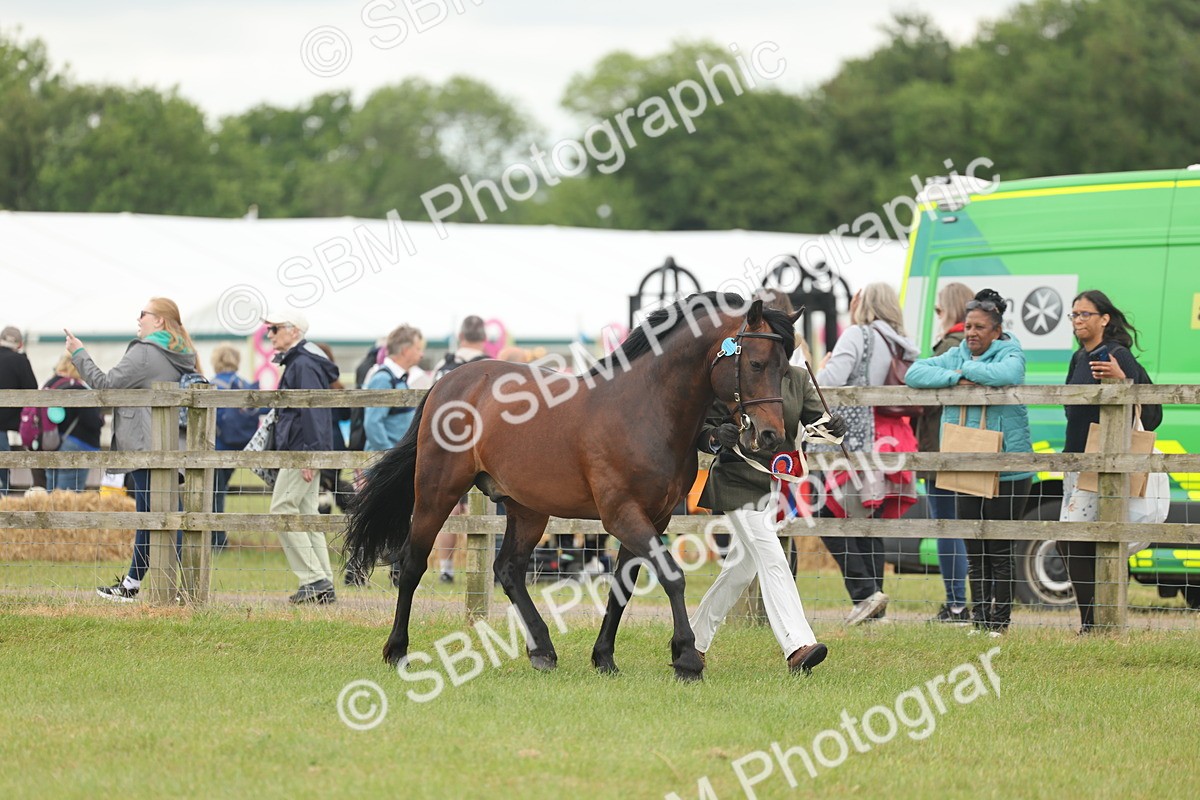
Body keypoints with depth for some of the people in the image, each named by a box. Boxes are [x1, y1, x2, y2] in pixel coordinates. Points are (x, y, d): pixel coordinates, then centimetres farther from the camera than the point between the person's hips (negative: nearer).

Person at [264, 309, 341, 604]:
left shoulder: (304, 365, -14)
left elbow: (311, 411, -21)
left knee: (282, 511, -10)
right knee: (306, 515, 10)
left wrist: (308, 454, -24)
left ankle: (314, 579, -13)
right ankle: (324, 585, 8)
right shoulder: (296, 363, 19)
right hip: (304, 453, 11)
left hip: (302, 451, -11)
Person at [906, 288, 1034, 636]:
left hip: (1007, 471, -5)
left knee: (1001, 551, -1)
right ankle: (979, 617, 16)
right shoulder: (955, 357, 11)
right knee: (974, 551, 9)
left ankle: (1000, 621, 5)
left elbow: (1007, 375, -28)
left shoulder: (1009, 354, -4)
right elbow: (915, 374, 0)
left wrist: (969, 369, -12)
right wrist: (956, 378, -13)